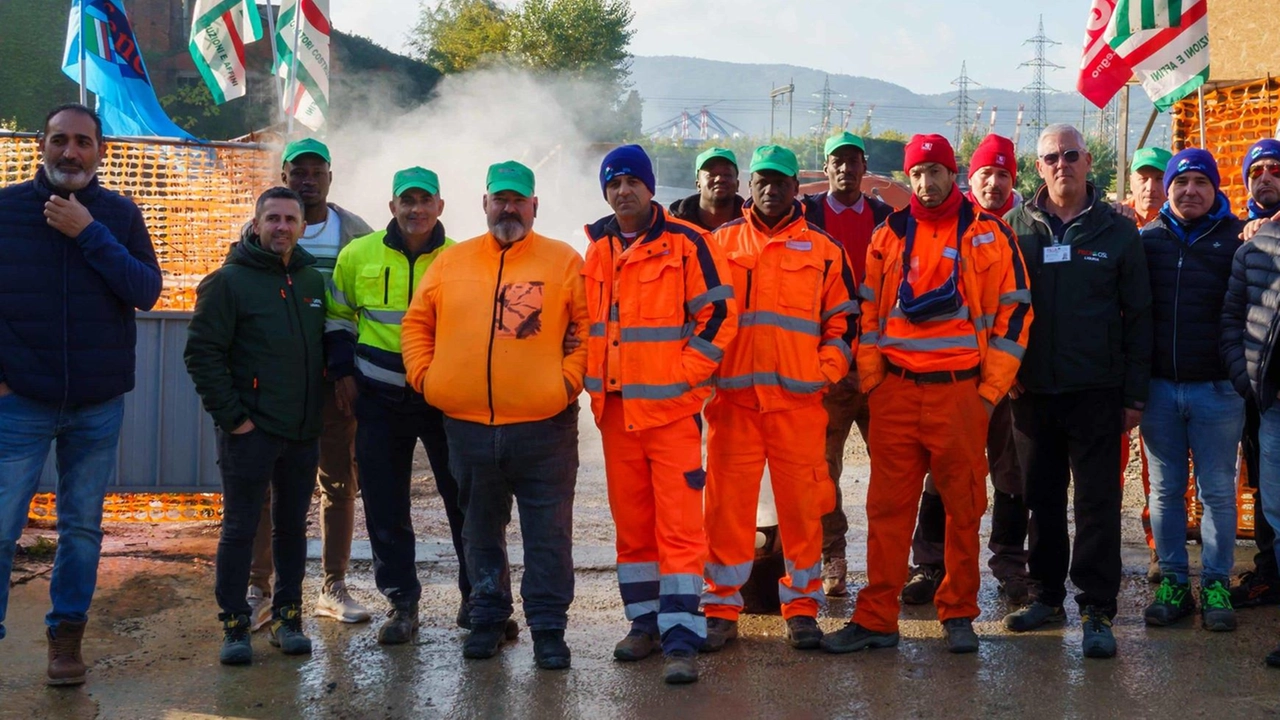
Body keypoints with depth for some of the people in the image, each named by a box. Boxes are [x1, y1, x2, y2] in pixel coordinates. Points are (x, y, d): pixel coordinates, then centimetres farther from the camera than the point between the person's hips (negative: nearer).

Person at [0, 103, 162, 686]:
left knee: (83, 528, 10)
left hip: (99, 403, 2)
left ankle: (66, 636, 22)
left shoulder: (120, 214, 2)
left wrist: (89, 234, -16)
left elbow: (147, 291, -8)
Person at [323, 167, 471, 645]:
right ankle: (401, 602, 17)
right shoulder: (359, 255, 2)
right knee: (385, 507, 5)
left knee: (464, 498, 3)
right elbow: (337, 316, 13)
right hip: (380, 399, 1)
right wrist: (343, 371, 5)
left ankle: (477, 596, 18)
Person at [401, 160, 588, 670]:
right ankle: (488, 618, 28)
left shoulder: (564, 262, 1)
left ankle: (549, 628, 11)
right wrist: (424, 375, 3)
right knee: (481, 532, 15)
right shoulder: (450, 263, 10)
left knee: (548, 534, 1)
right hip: (467, 426, 3)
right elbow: (417, 323, 15)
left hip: (543, 425, -3)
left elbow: (592, 327, -1)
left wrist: (570, 378, -9)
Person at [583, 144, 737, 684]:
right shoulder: (595, 251, 12)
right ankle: (646, 623, 24)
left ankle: (681, 639, -6)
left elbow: (718, 314, -6)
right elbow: (582, 323, 23)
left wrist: (683, 376, -10)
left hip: (671, 407, -5)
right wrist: (591, 378, 12)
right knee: (631, 522, 12)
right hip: (615, 411, 6)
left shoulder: (685, 243, -4)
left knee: (678, 524, -8)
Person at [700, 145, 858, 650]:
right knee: (727, 501, 1)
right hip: (732, 398, 0)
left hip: (798, 399, 0)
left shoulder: (823, 250, 10)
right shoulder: (720, 243, 10)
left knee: (801, 503, 2)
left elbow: (843, 320, 13)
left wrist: (825, 371, 0)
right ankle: (721, 608, 11)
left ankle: (802, 606, 15)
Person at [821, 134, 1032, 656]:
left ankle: (959, 616, 18)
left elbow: (1013, 312, 3)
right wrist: (870, 378, 4)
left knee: (963, 507, 5)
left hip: (960, 392, -2)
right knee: (887, 506, 3)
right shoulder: (890, 235, 10)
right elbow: (869, 312, 13)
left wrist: (991, 388, -2)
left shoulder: (988, 235, 4)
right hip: (895, 392, 2)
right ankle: (876, 618, 8)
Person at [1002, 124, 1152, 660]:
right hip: (1031, 390, 2)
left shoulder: (1118, 231, 3)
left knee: (1098, 502, -2)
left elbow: (1138, 316, 3)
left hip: (1097, 392, -2)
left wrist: (1134, 394, -1)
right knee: (1041, 499, 10)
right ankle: (1048, 594, 23)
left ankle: (1097, 610, 3)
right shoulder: (1015, 228, 6)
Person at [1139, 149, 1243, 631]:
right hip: (1158, 387, 2)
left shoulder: (1237, 237, 1)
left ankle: (1216, 586, 15)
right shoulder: (1146, 238, 7)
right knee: (1166, 490, 8)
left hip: (1216, 387, -2)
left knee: (1217, 491, 5)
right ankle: (1173, 582, 18)